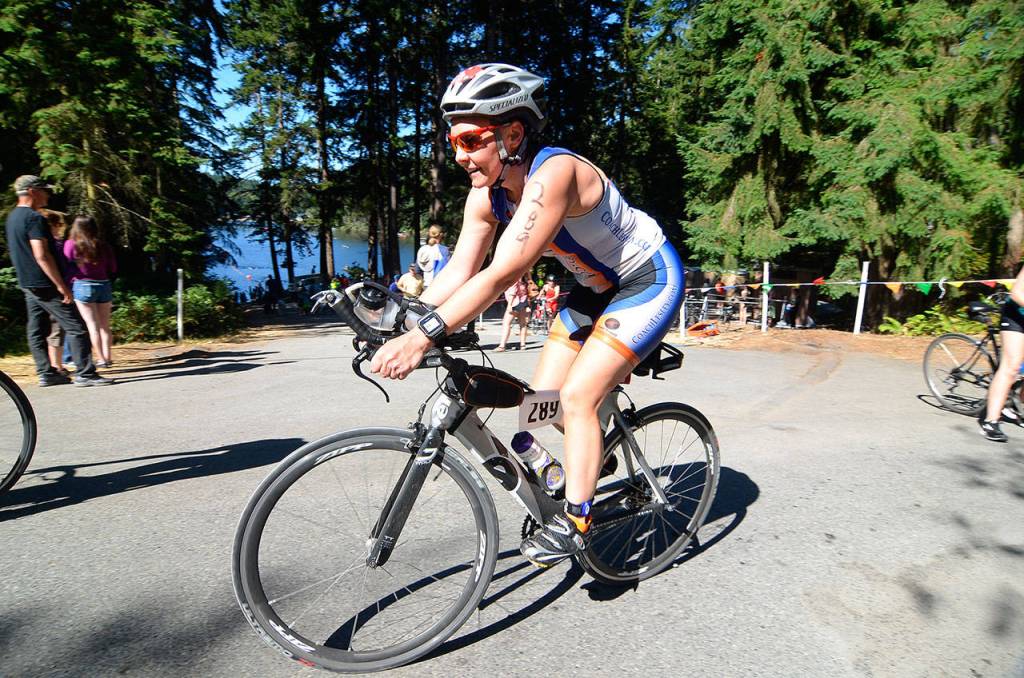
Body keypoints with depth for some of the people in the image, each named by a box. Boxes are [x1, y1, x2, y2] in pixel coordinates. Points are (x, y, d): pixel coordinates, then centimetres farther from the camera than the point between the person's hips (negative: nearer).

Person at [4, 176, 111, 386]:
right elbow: (42, 256, -22)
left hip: (27, 284, 10)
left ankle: (46, 373, 17)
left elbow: (18, 251, 23)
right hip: (45, 285, -10)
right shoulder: (34, 218, -15)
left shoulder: (12, 217, 15)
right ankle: (84, 373, -9)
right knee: (76, 328, -8)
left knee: (36, 330, 12)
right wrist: (61, 285, -21)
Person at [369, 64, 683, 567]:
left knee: (576, 397, -15)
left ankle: (575, 522, 2)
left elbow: (502, 274, -41)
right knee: (541, 400, 2)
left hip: (650, 281, -7)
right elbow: (458, 272, -9)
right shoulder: (487, 193, -8)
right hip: (596, 286, 8)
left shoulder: (553, 173, -33)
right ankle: (551, 497, 25)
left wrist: (424, 335, -45)